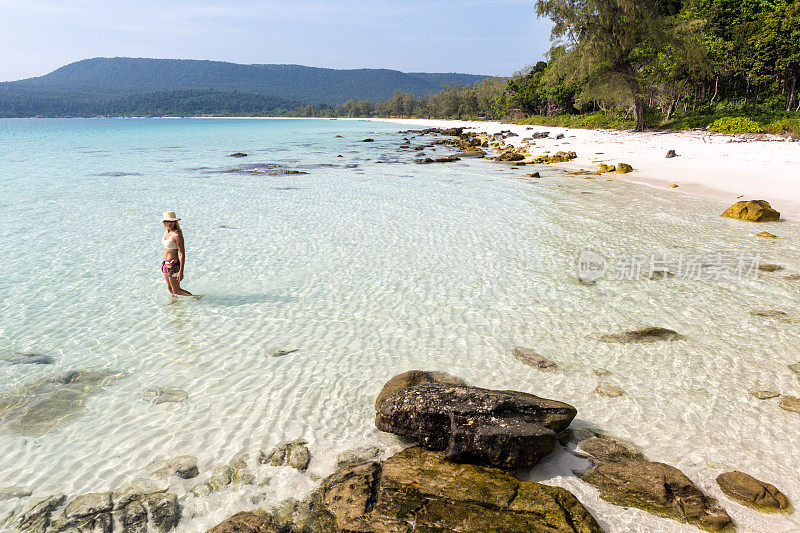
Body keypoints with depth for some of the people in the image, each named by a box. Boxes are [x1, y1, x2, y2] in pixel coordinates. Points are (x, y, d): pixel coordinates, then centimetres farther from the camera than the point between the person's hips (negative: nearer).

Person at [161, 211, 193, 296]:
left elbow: (182, 255, -22)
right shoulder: (166, 231, 5)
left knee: (176, 291, 2)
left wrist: (181, 272, -25)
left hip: (174, 265, -8)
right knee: (170, 288, 19)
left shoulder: (177, 235, -21)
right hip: (166, 264, 8)